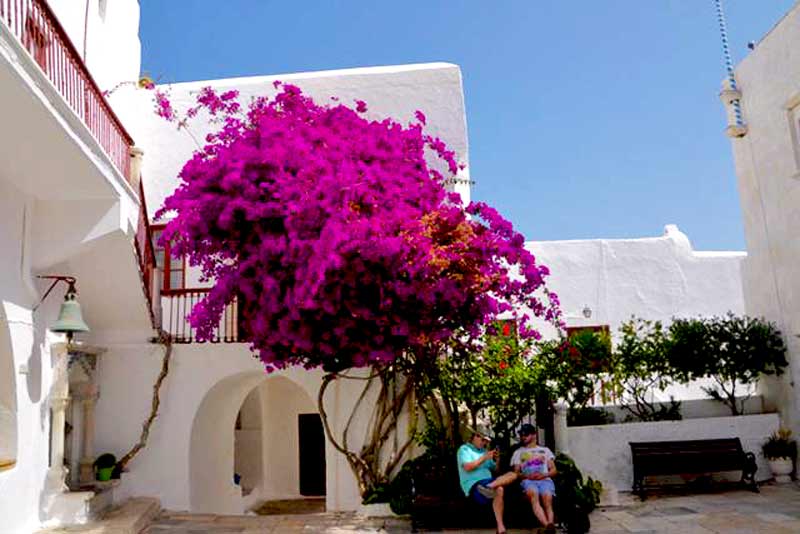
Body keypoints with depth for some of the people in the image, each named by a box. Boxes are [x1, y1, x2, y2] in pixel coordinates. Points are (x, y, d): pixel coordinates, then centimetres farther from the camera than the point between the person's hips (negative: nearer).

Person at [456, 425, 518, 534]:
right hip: (474, 484, -8)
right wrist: (484, 458, -10)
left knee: (512, 475, -19)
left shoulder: (484, 451, 25)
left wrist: (497, 459, 2)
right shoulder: (464, 449, 2)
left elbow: (495, 469, 24)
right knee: (499, 490, -37)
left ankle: (490, 486, -36)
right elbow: (467, 467, -16)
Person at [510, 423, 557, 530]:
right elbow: (516, 473, 17)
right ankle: (548, 526, -60)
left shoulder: (545, 450, 29)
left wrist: (543, 475, -3)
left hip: (545, 479, 1)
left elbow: (553, 470, 19)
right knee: (533, 495, -38)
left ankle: (550, 525, -57)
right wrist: (527, 476, -5)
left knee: (547, 500, -34)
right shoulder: (518, 452, 27)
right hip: (528, 481, -1)